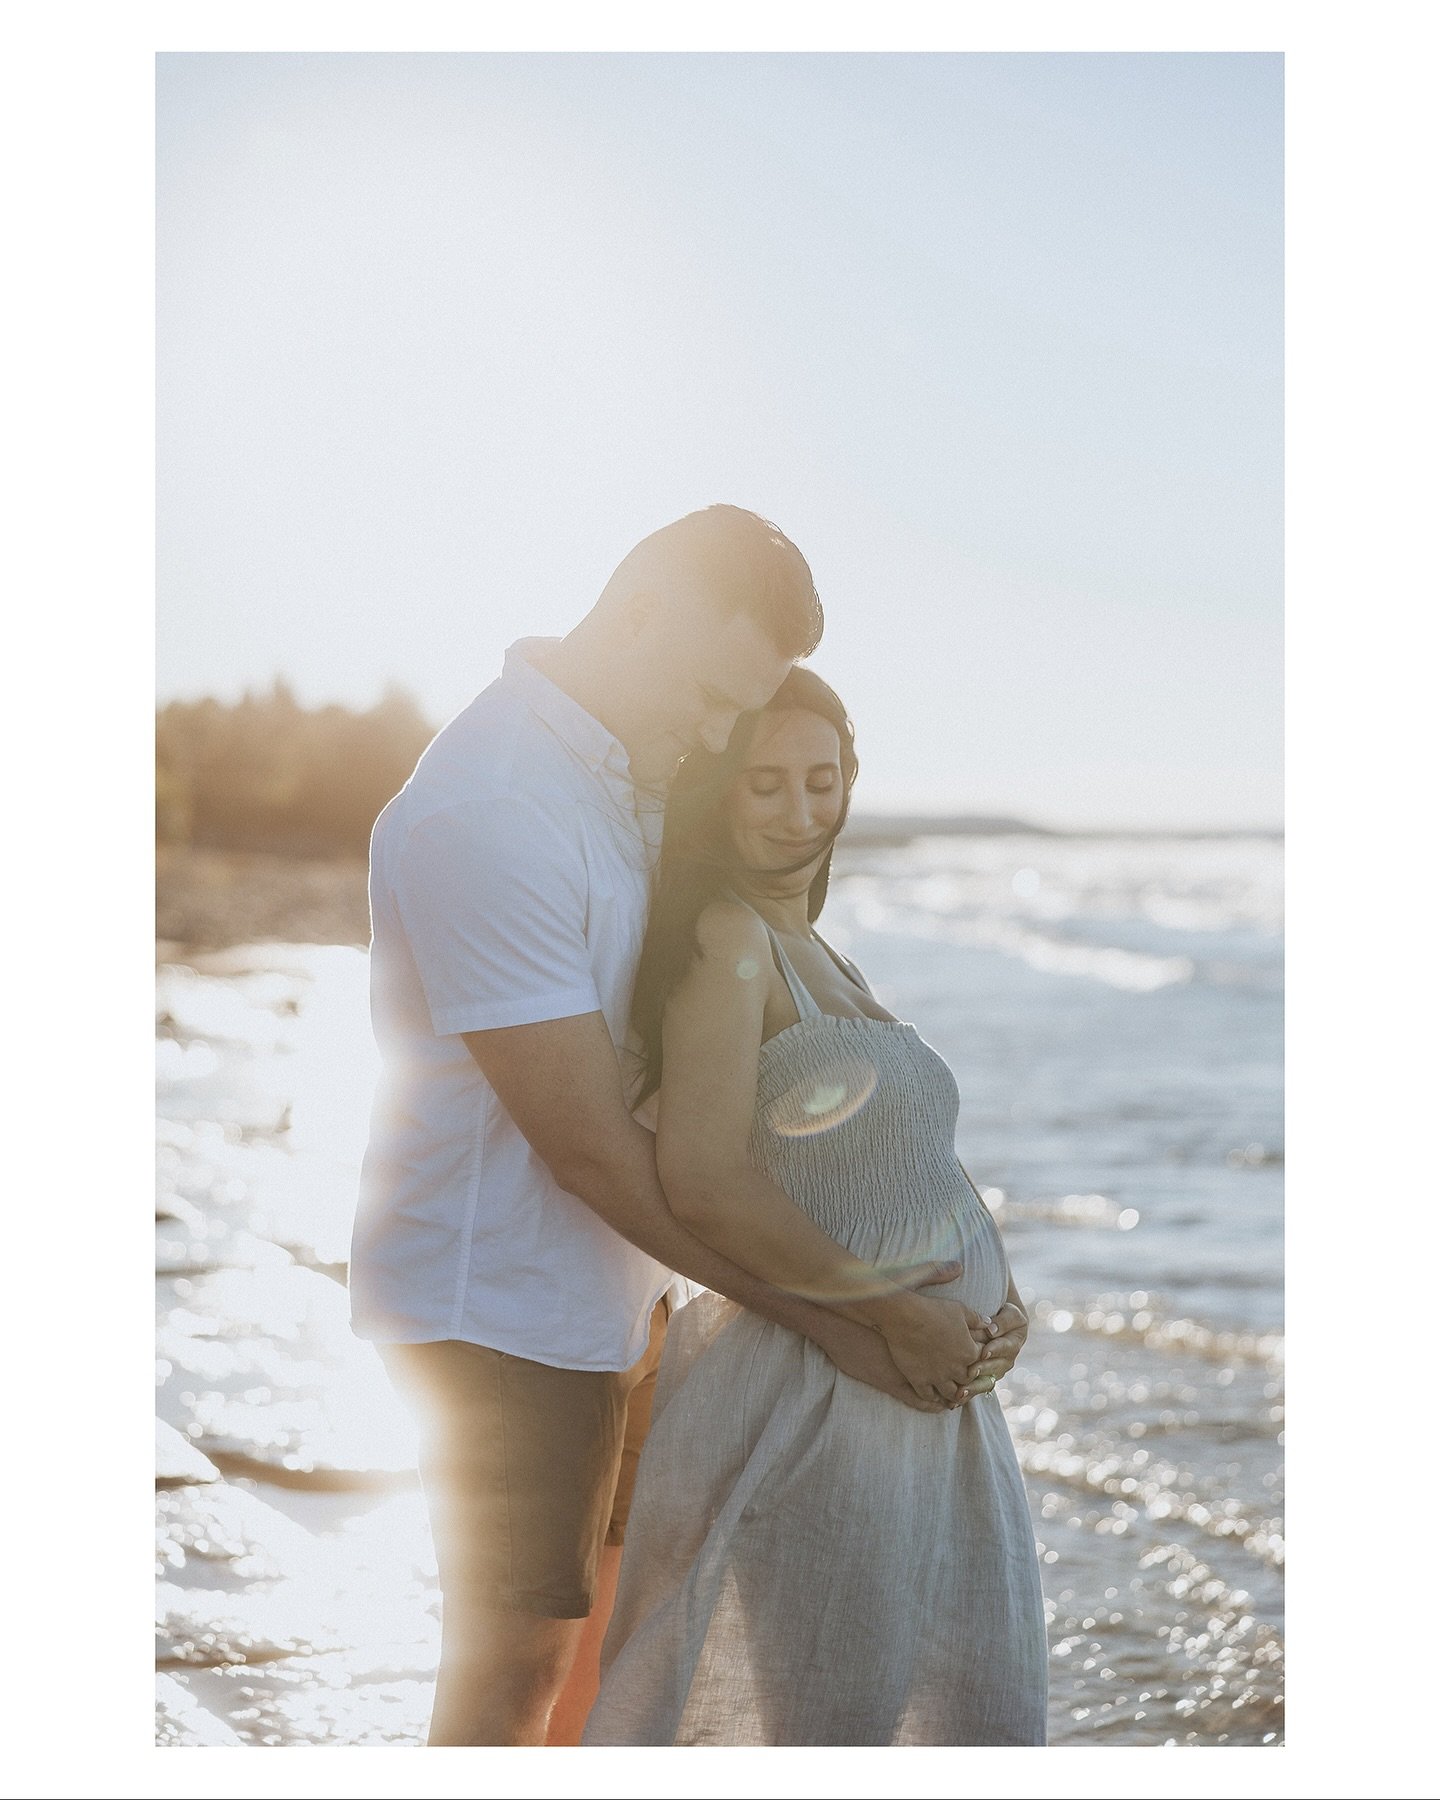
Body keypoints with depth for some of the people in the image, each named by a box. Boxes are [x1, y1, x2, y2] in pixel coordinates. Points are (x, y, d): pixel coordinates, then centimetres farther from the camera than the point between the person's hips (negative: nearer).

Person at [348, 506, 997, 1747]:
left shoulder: (624, 769, 5)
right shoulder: (486, 814, -25)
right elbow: (590, 1147, -25)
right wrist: (820, 1315, -19)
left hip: (612, 1275, 9)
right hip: (503, 1300, -9)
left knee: (609, 1601, 21)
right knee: (516, 1657, 0)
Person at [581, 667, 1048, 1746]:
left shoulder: (820, 962, 14)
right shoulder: (725, 940, -14)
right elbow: (706, 1181, -24)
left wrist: (1001, 1296, -1)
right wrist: (889, 1309, -17)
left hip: (938, 1398, 9)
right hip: (815, 1401, -9)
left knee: (977, 1723, 16)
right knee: (829, 1728, 1)